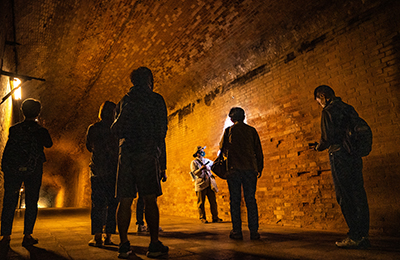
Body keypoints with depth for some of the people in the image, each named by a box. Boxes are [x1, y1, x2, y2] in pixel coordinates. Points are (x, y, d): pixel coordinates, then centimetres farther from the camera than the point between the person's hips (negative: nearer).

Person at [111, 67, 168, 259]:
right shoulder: (155, 99, 4)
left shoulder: (123, 101, 17)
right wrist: (163, 164, -1)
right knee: (150, 200, -3)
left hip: (125, 155, 4)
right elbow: (161, 133, -2)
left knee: (125, 201, 6)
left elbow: (116, 130, 15)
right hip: (147, 154, -4)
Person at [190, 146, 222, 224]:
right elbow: (195, 173, -11)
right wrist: (201, 168, -24)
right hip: (200, 185, -5)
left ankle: (215, 217, 10)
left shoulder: (206, 160, 16)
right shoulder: (194, 162, -1)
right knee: (201, 203, 1)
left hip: (209, 184, 5)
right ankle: (202, 218, 11)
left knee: (213, 202, 3)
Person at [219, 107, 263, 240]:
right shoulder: (251, 130, 9)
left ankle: (237, 231, 3)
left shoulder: (229, 130, 5)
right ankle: (254, 232, 3)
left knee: (235, 201, 3)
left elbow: (222, 147, 16)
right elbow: (258, 151, 9)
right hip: (250, 168, 2)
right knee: (251, 200, 4)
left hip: (234, 169, -2)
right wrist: (260, 168, 18)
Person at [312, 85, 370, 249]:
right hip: (355, 156, 8)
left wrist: (318, 147, 5)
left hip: (339, 156, -8)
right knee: (358, 194, 9)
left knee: (345, 197, -3)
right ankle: (363, 235, 15)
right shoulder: (349, 109, 17)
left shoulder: (328, 111, -7)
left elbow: (327, 138, -15)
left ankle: (355, 237, 0)